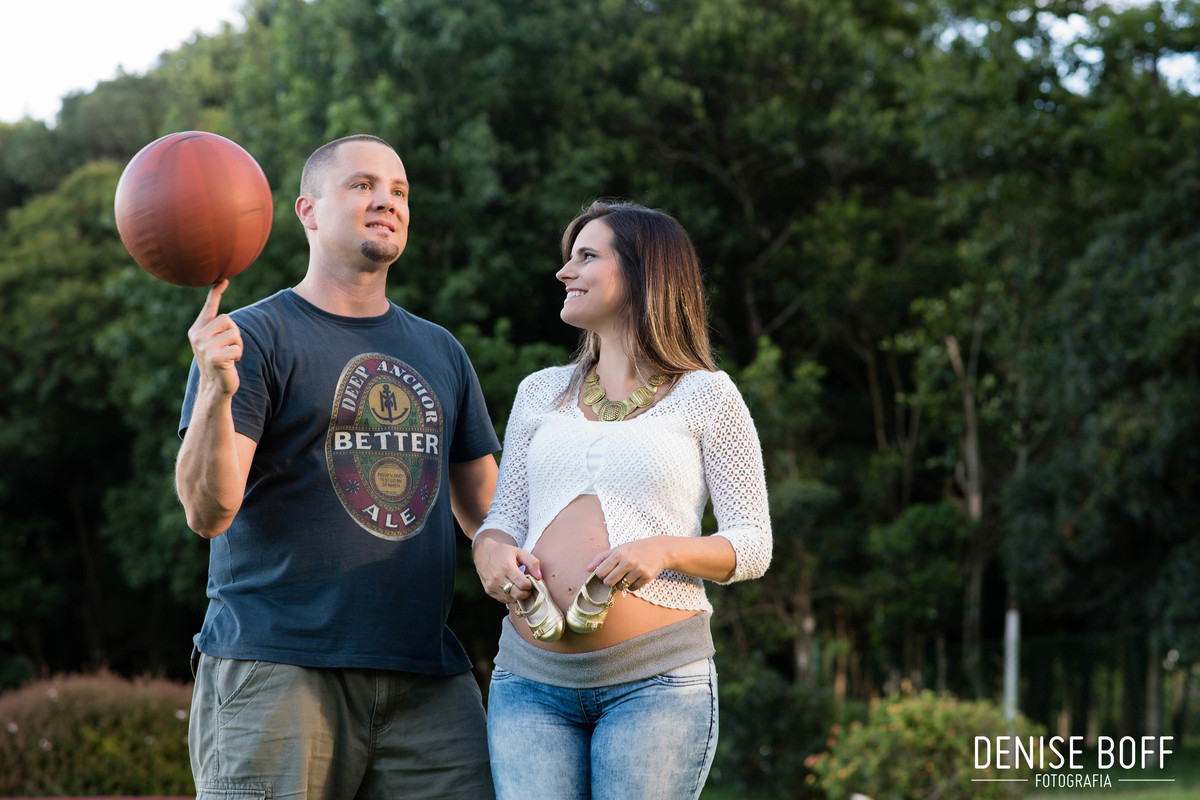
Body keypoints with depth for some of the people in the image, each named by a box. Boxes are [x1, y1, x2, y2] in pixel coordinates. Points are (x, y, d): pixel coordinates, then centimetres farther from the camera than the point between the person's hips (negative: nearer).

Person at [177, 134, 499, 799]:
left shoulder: (440, 352, 18)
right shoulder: (254, 337, 0)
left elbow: (483, 506, 23)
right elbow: (208, 513, -10)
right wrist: (216, 390, -26)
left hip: (428, 677, 5)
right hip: (275, 667, -5)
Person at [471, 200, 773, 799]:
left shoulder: (706, 396, 5)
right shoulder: (541, 392, 18)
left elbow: (753, 545, 2)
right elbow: (503, 518, 17)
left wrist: (665, 551, -17)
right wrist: (492, 552, -7)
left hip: (656, 679, -3)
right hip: (531, 680, 3)